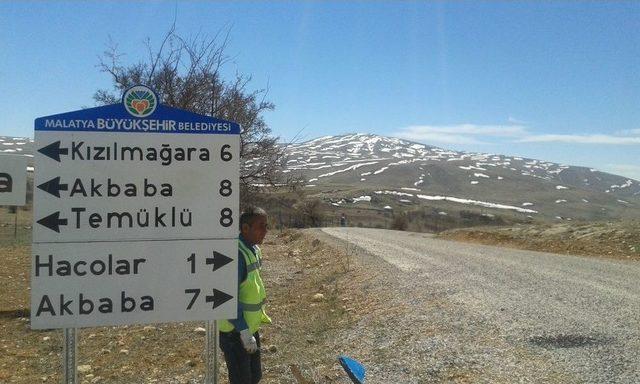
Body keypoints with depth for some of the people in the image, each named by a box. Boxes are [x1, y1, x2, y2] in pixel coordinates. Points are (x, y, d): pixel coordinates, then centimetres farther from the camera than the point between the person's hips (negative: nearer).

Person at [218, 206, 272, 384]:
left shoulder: (253, 249, 6)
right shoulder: (236, 254, -25)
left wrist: (260, 313, 20)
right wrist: (244, 331, -26)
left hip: (250, 327, 9)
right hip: (234, 331, -9)